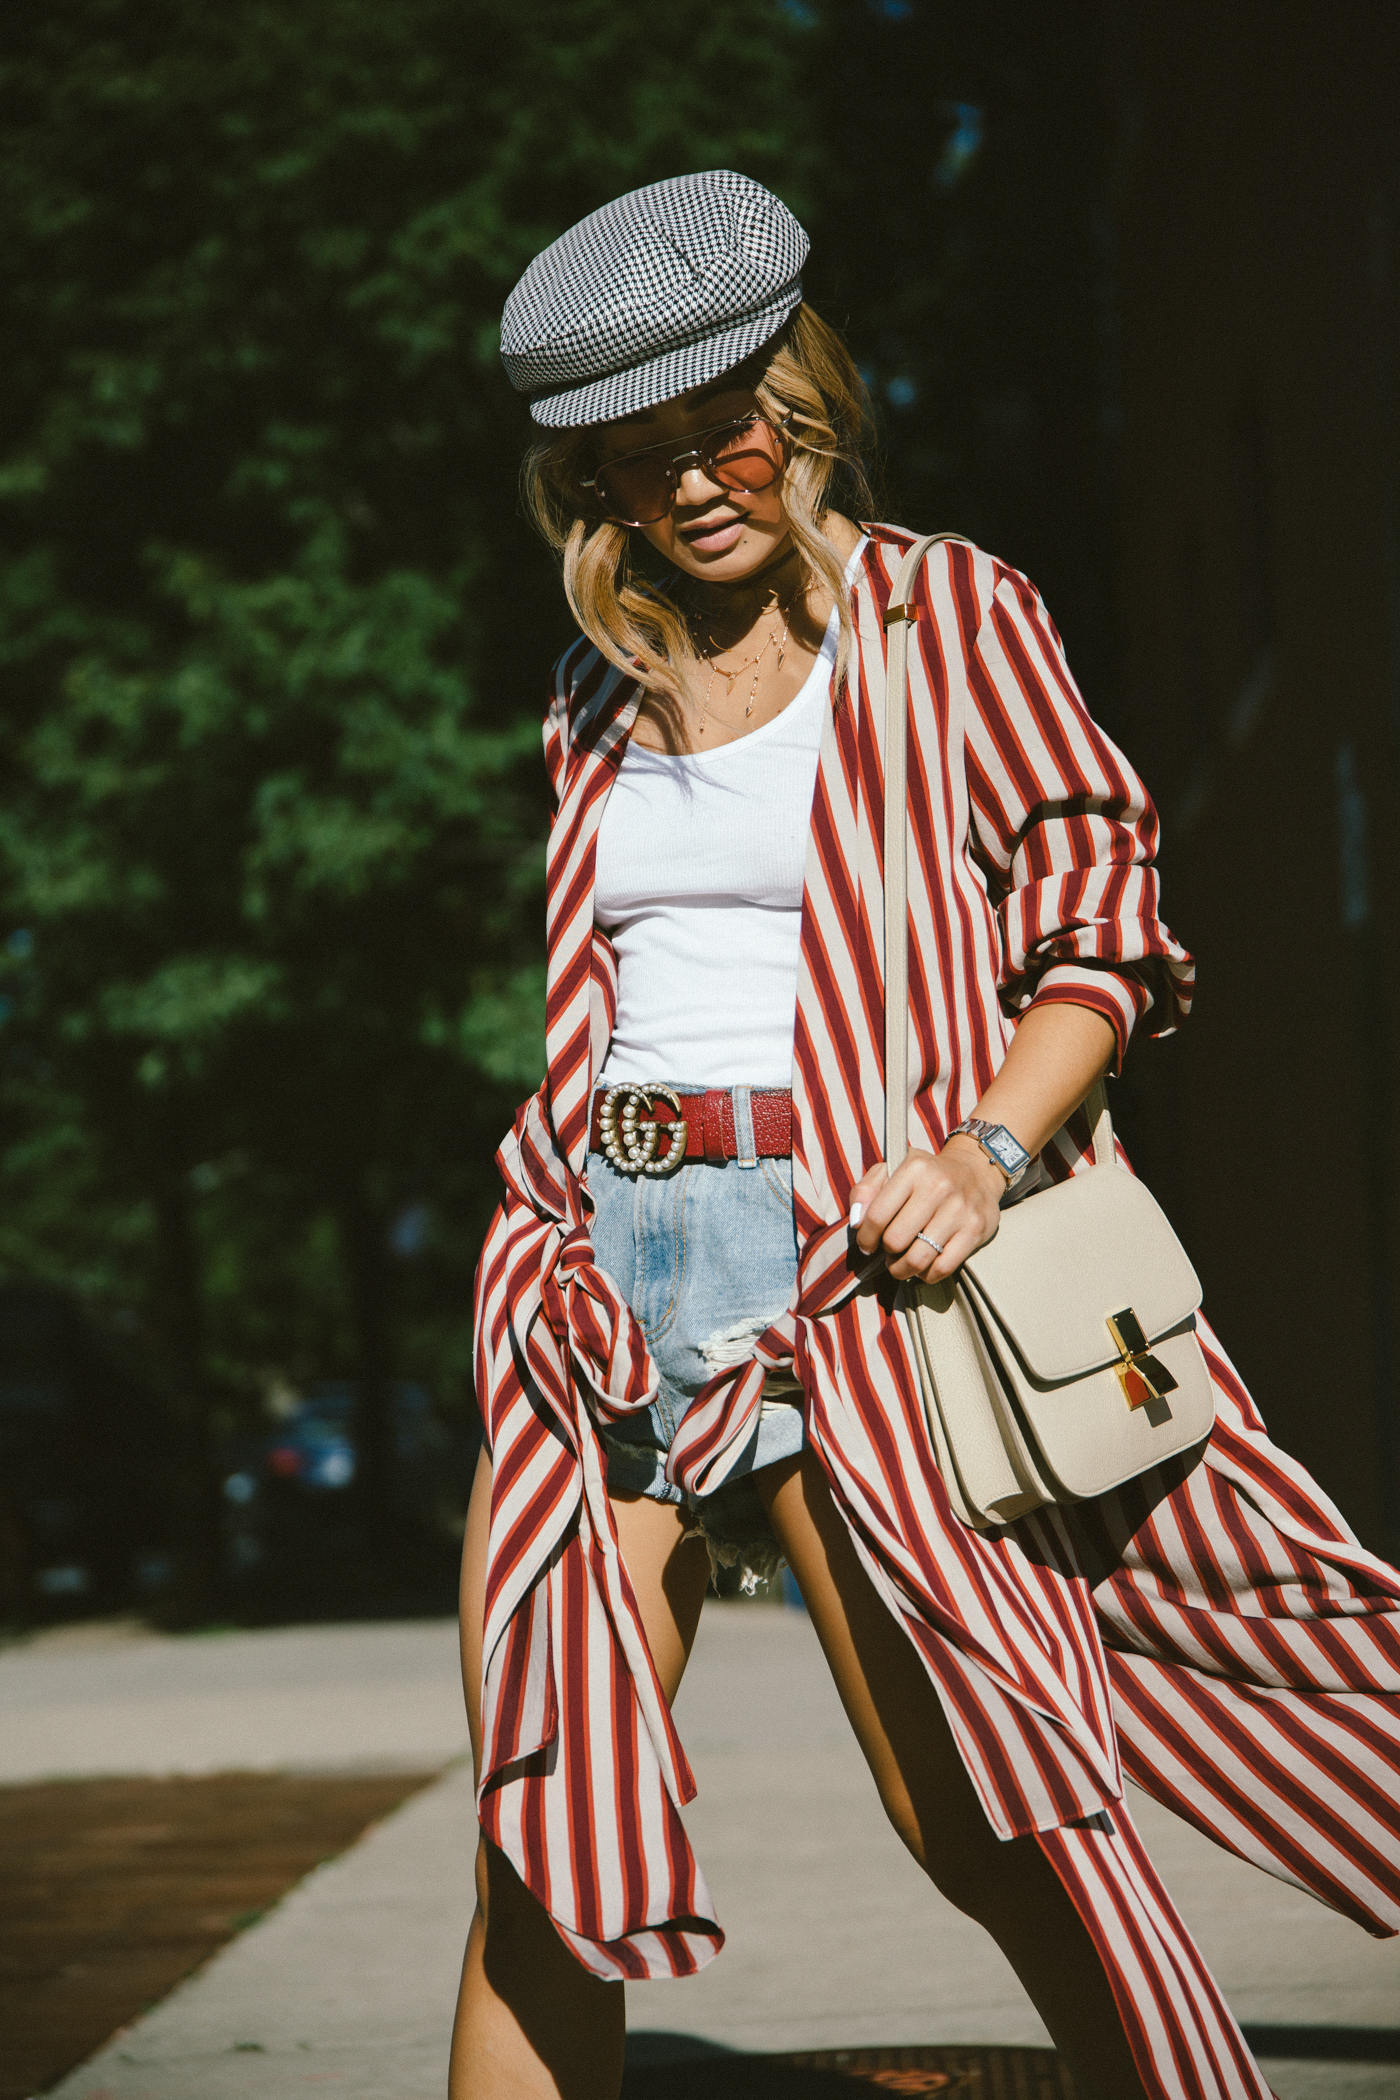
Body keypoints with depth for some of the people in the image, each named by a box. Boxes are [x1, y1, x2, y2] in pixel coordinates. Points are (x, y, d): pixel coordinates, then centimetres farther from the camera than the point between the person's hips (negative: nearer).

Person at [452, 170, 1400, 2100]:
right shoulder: (601, 691, 18)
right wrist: (562, 1247, 16)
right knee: (543, 1832, -1)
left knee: (991, 1816, -12)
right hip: (608, 1253, 4)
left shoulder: (949, 616, 5)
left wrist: (990, 1150, -17)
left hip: (850, 1257, -4)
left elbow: (1093, 908, 0)